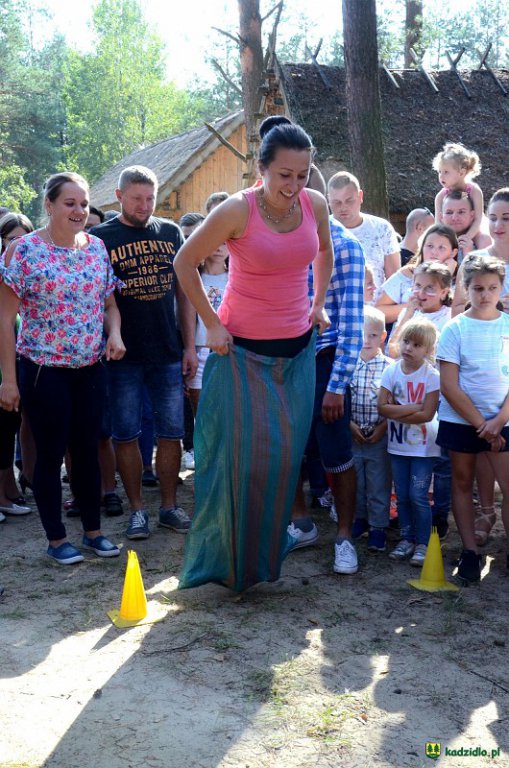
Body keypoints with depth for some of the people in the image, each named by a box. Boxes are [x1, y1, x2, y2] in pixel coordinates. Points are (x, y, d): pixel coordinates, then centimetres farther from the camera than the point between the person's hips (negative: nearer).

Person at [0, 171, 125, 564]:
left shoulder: (97, 247, 5)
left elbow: (109, 301, 13)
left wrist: (114, 333, -8)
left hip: (92, 368, 4)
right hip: (43, 369, -4)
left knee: (87, 449, 12)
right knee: (51, 453, 4)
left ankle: (94, 530, 25)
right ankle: (56, 538, 18)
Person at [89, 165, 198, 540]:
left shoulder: (171, 232, 8)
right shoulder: (100, 238, 0)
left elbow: (184, 291, 10)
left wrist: (190, 346, 5)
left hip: (169, 353, 2)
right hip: (123, 356, -2)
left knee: (171, 433, 6)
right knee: (127, 435, 4)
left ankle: (170, 506, 19)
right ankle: (137, 509, 16)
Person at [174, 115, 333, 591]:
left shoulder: (315, 204, -3)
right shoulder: (237, 211, -17)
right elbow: (185, 263, -7)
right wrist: (211, 324, -8)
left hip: (296, 348, 4)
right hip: (242, 350, -4)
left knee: (286, 452, 7)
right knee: (241, 454, 0)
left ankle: (268, 551, 25)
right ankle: (228, 558, 18)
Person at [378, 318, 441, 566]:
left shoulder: (432, 376, -12)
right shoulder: (391, 371, -3)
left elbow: (427, 414, -18)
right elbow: (382, 407, -11)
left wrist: (396, 411, -14)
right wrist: (413, 408, -17)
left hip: (423, 446, -4)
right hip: (398, 444, 4)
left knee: (418, 496, -4)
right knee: (402, 496, 11)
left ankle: (422, 543, 8)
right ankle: (407, 539, 24)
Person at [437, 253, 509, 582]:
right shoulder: (456, 328, -4)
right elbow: (449, 386, -8)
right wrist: (480, 423, -10)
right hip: (460, 420, -1)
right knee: (463, 483, 7)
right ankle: (470, 552, 17)